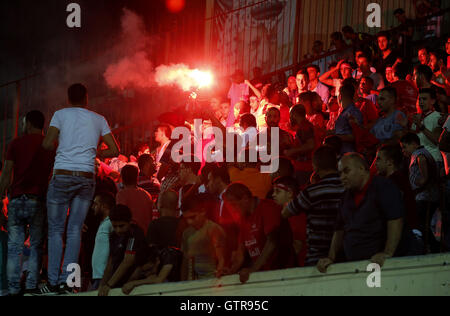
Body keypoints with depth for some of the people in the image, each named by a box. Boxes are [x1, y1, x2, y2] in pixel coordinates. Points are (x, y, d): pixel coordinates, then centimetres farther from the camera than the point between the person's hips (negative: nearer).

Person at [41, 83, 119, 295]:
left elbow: (47, 144, -5)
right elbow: (114, 150, 8)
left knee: (56, 229, 2)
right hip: (87, 177, 2)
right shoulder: (98, 120, 11)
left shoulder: (61, 115, 4)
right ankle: (66, 281, -2)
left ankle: (53, 282, -4)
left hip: (62, 175, -2)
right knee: (75, 230, 4)